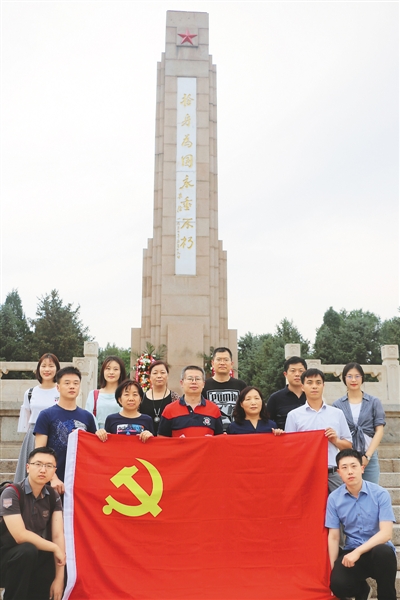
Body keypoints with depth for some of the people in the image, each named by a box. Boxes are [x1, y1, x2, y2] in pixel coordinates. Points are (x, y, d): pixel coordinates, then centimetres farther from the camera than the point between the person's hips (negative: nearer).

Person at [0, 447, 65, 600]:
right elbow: (20, 536, -25)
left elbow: (58, 535, -7)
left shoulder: (53, 496, -1)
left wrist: (59, 578, -15)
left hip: (36, 560, 5)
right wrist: (55, 548, -17)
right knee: (27, 550, -35)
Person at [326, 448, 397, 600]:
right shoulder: (334, 498, -4)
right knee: (338, 584, -26)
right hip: (351, 552, 2)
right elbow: (333, 537, 1)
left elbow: (386, 532, -16)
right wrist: (332, 568, -6)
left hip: (378, 550, -2)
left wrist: (358, 551, -25)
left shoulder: (380, 494, -11)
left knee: (383, 552, -38)